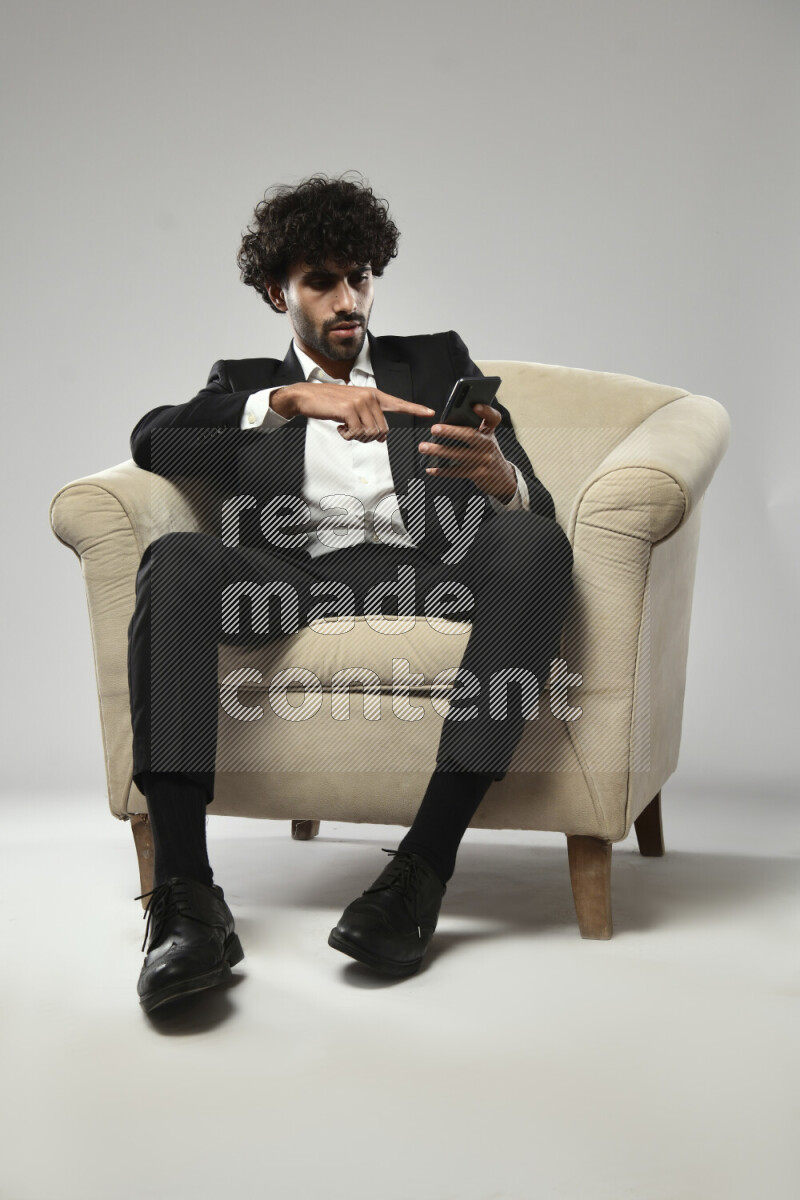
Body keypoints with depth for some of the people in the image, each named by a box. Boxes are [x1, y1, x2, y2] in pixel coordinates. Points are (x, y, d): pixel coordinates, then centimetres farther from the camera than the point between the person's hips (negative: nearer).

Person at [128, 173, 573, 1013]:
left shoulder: (439, 361, 27)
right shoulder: (246, 381, 27)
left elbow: (535, 505, 13)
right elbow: (152, 441, 4)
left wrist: (500, 478, -14)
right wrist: (289, 400, -8)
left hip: (429, 570, 1)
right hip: (292, 579, 0)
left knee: (537, 544, -33)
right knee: (175, 562, -32)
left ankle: (424, 867, -37)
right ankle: (185, 896, -39)